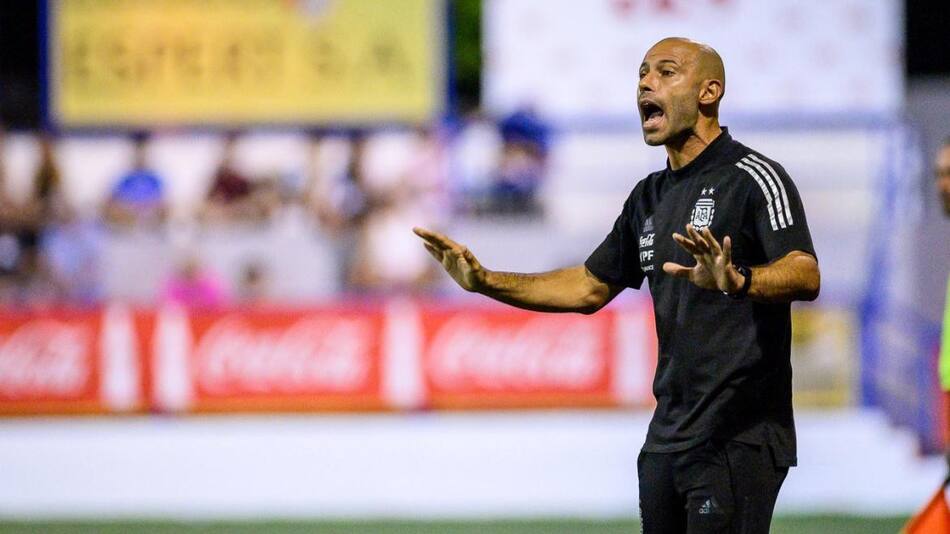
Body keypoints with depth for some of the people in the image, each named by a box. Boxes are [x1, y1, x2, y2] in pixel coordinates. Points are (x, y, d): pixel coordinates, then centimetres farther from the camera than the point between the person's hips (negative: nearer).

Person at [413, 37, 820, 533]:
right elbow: (591, 287, 25)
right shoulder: (650, 196, 17)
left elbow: (805, 275, -23)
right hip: (667, 437, 8)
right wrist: (487, 283, 16)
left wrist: (737, 282, -43)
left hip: (740, 441, -8)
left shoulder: (753, 178, -9)